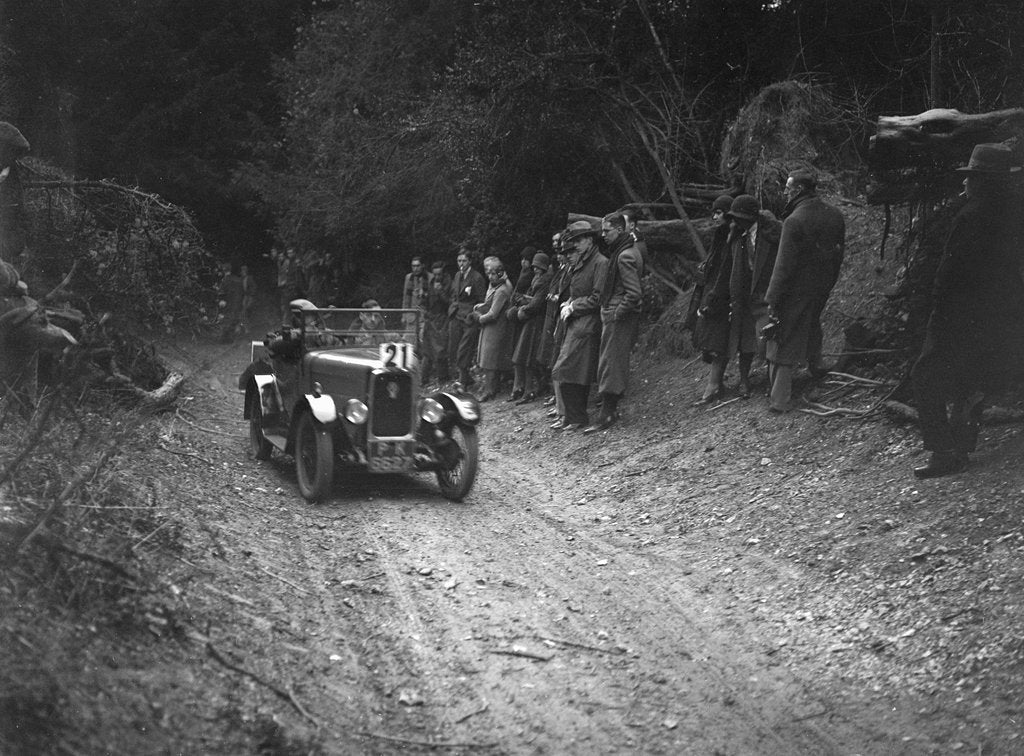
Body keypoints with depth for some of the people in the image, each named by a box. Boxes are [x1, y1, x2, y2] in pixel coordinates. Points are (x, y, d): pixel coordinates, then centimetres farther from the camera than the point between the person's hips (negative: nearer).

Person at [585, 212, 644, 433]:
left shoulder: (625, 256, -19)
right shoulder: (631, 248, 12)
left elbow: (634, 293, -25)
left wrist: (617, 314, -18)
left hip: (618, 317, -10)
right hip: (617, 315, 10)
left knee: (610, 364, -7)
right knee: (619, 362, 14)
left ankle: (606, 415, -5)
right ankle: (611, 407, 21)